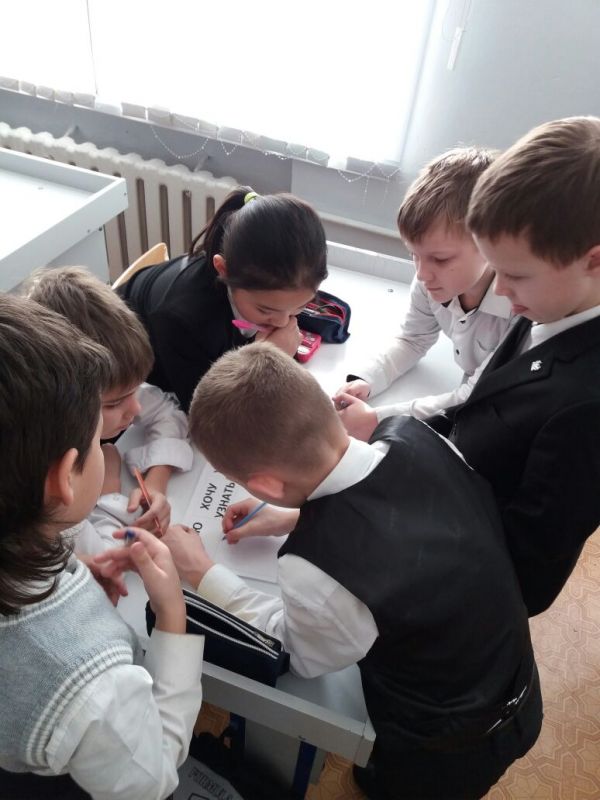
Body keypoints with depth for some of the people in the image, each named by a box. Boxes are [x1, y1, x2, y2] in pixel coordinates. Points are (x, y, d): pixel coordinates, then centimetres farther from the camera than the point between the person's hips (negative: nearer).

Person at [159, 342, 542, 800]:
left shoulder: (318, 572, -41)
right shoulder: (416, 435, -24)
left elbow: (299, 651, -16)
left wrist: (202, 575, -8)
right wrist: (297, 518, 1)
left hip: (444, 759, -5)